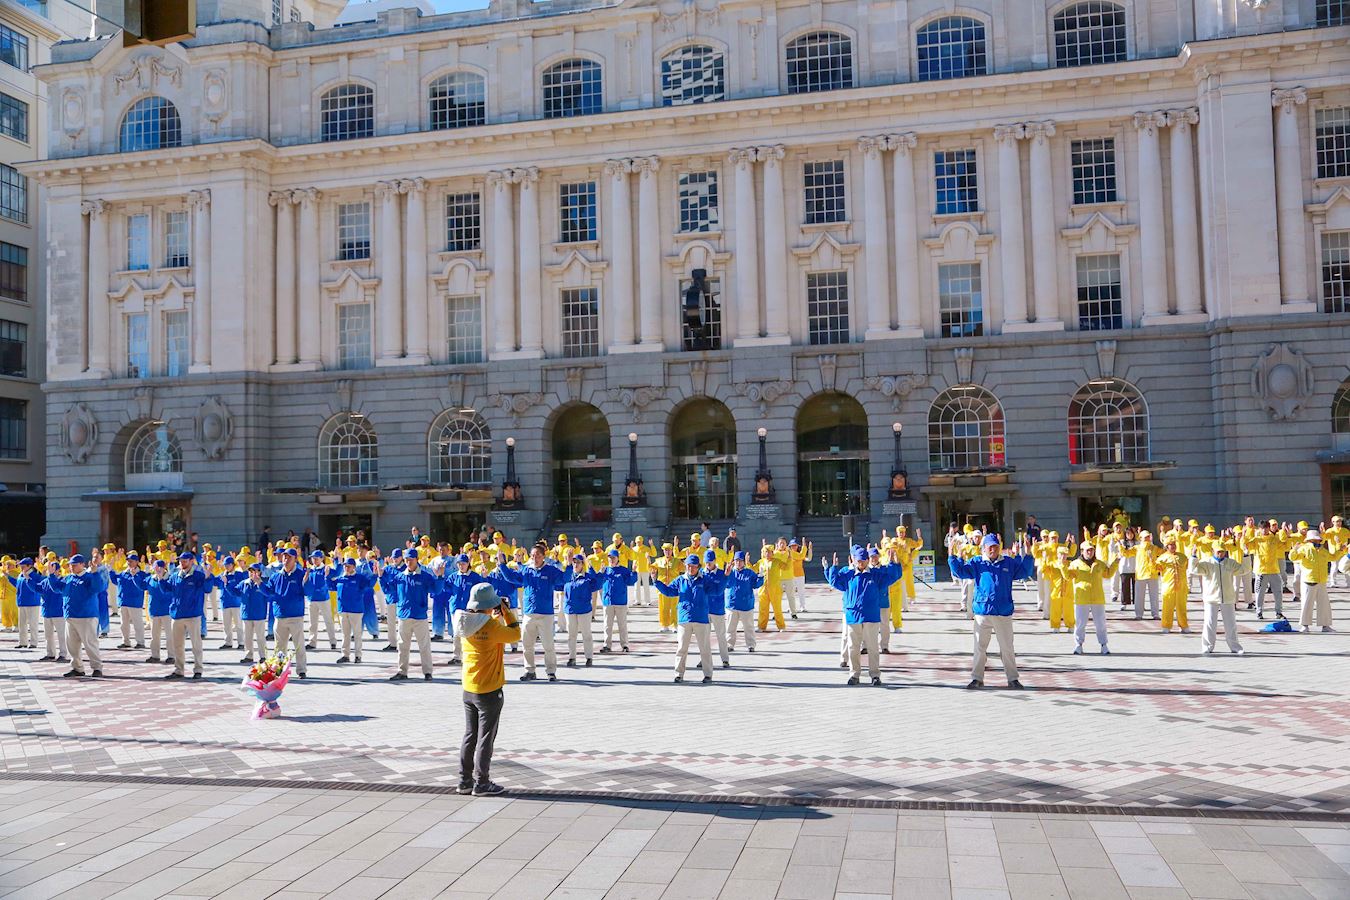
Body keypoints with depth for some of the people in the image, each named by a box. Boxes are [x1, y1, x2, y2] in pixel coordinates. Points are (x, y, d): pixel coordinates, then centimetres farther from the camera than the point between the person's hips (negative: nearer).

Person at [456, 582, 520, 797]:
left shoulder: (467, 625, 2)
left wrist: (496, 616, 14)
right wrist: (507, 612, -2)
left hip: (469, 690, 7)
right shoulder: (491, 626, -21)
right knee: (485, 738, 3)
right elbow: (515, 634, -9)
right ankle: (481, 783, 10)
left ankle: (465, 781, 21)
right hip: (489, 691, -7)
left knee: (470, 736, 16)